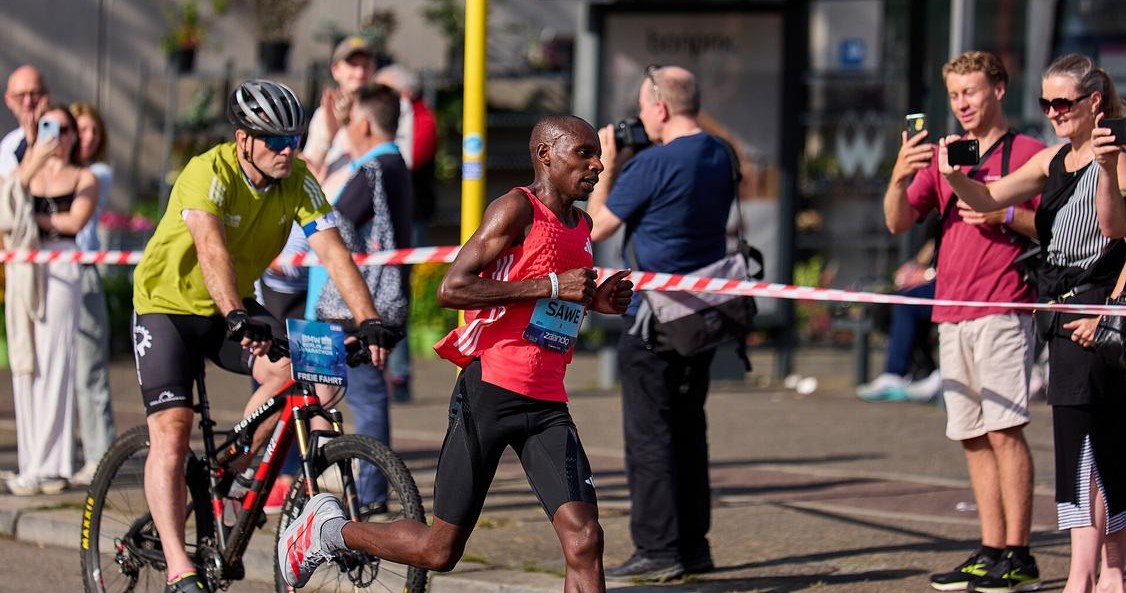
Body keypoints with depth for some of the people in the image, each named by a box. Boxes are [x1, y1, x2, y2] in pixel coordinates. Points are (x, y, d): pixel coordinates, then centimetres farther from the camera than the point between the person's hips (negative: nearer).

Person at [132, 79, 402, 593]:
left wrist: (369, 321, -35)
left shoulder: (298, 183, -12)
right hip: (167, 304, -5)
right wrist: (237, 319, -57)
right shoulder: (208, 173, -27)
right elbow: (212, 249, -42)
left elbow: (333, 252, -21)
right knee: (171, 431, -17)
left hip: (235, 307, 5)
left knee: (290, 372, -23)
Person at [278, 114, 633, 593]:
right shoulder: (517, 210, -8)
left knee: (583, 540, -12)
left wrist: (593, 301, 9)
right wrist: (552, 286, -19)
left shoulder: (581, 226, 16)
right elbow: (451, 289, -18)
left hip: (546, 407, 6)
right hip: (490, 391, -6)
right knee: (440, 549, 2)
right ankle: (327, 528, 27)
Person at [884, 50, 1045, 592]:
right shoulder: (941, 157, 18)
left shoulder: (1028, 153, 1)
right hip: (952, 315, 6)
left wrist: (1007, 215, -18)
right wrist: (899, 176, -10)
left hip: (1003, 310, -6)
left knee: (1003, 429, -12)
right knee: (972, 436, 7)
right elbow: (897, 222, 9)